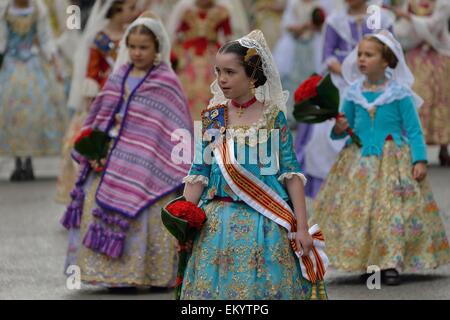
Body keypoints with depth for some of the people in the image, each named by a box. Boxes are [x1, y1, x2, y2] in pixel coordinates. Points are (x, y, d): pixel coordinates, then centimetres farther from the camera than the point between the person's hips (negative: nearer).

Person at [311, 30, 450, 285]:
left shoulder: (399, 93, -5)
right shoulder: (353, 93, 6)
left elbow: (414, 130, -3)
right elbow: (343, 127, 15)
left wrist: (420, 160, -11)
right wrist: (339, 129, -8)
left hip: (393, 162, -4)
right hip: (359, 163, 4)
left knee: (392, 210, -7)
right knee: (356, 210, -2)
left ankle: (392, 263, 0)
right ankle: (365, 263, 7)